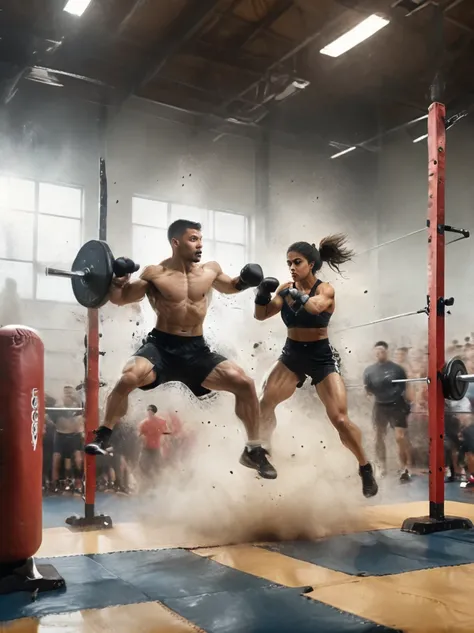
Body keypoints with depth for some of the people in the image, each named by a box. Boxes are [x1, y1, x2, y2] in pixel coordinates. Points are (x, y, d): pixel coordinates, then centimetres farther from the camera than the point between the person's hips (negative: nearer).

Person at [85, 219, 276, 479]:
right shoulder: (155, 274, -7)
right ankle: (103, 436, -5)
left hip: (196, 349, 4)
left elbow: (228, 287, 27)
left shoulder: (211, 270, 5)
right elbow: (120, 299, 0)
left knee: (244, 382, -10)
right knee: (128, 378, -31)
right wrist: (118, 281, -21)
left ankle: (253, 450, 6)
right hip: (162, 345, -3)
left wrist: (243, 281, 5)